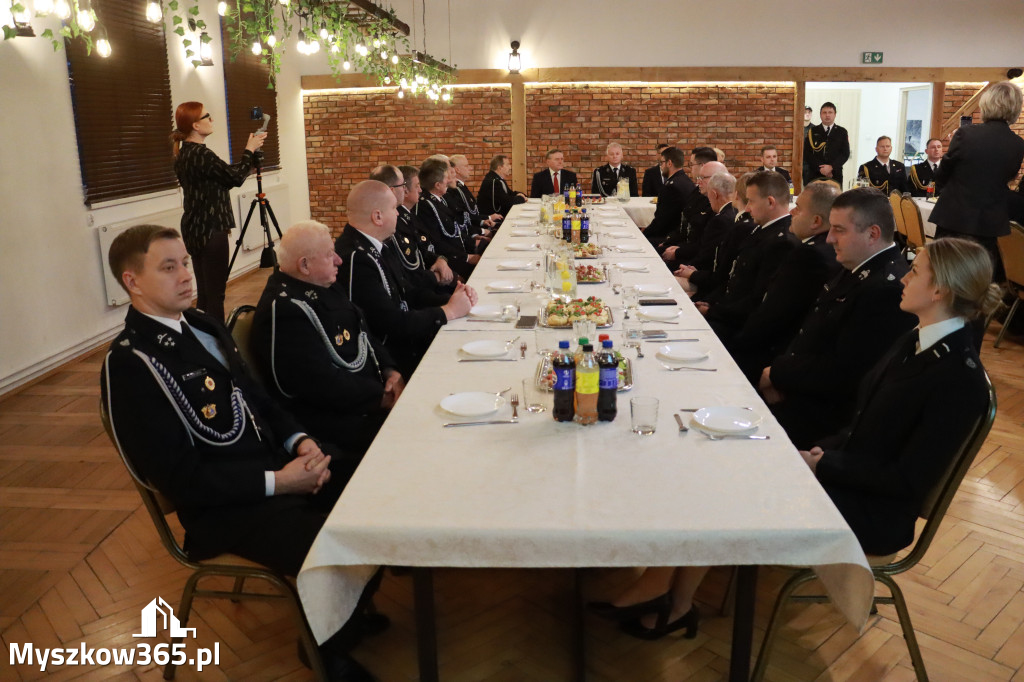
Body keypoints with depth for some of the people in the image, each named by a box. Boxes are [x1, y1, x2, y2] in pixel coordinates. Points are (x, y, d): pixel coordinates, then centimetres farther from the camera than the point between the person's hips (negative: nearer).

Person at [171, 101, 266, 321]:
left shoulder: (185, 153, 12)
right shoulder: (200, 154, -18)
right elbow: (235, 177, -9)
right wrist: (250, 150, 2)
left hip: (196, 229, 10)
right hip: (209, 230, -10)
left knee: (204, 293, 14)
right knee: (215, 294, -3)